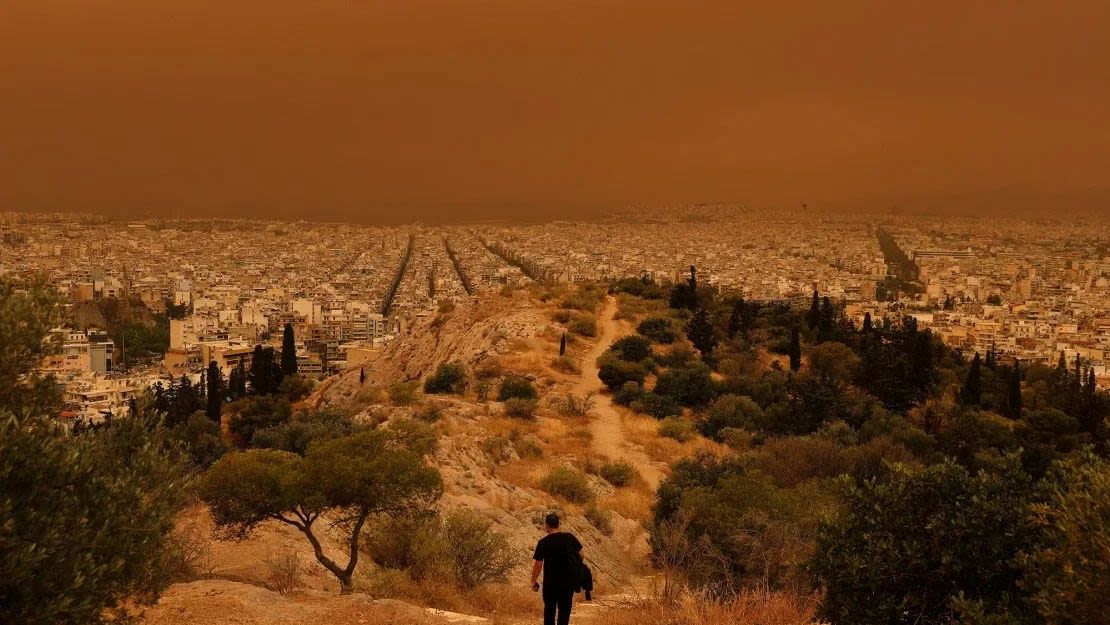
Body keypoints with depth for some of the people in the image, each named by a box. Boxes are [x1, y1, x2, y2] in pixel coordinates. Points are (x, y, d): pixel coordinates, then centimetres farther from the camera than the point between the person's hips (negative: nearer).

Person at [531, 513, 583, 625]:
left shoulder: (543, 543, -12)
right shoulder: (569, 537, -5)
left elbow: (538, 564, -13)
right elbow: (580, 554, 2)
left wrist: (534, 581, -2)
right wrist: (576, 566, 20)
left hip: (551, 582, -2)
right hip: (569, 581, 2)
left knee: (550, 607, 13)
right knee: (565, 608, 14)